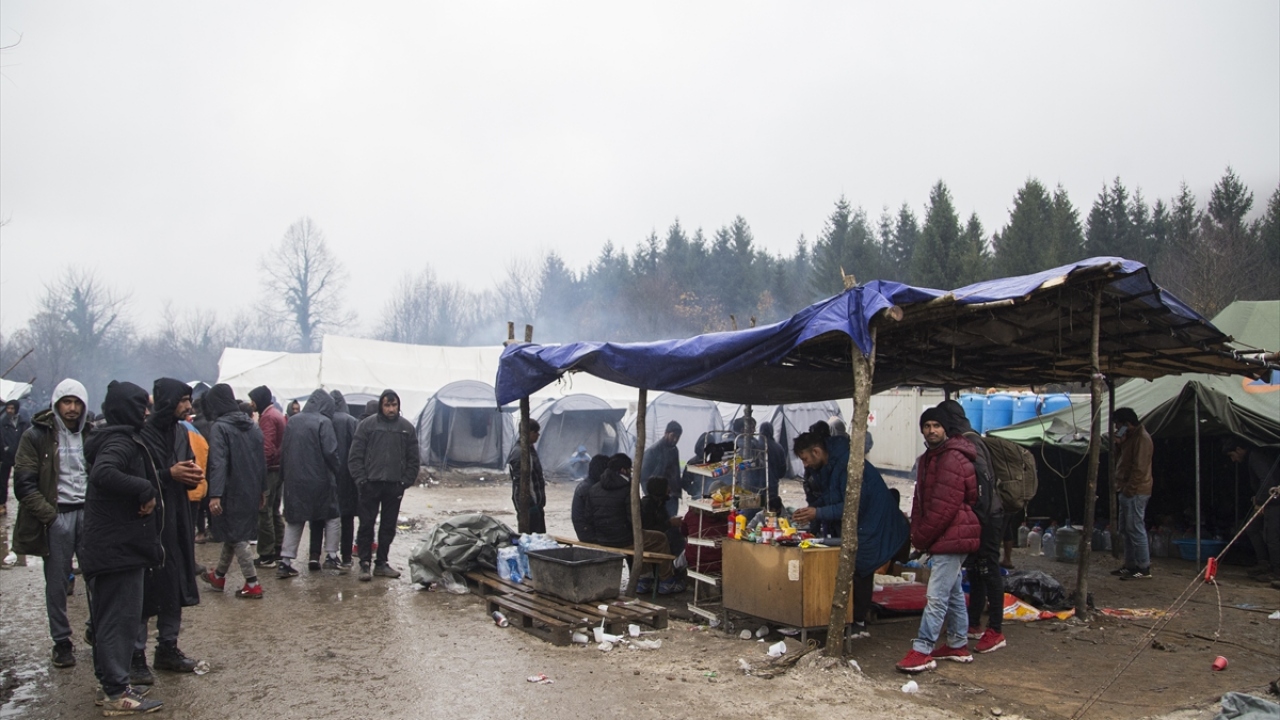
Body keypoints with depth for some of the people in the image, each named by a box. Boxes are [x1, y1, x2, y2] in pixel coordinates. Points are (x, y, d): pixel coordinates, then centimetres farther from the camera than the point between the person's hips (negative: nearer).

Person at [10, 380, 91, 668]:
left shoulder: (91, 436, 8)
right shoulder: (36, 436, -4)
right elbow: (24, 485, -7)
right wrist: (49, 515, -13)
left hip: (88, 513, 3)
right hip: (56, 517, -3)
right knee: (57, 583, 4)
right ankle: (62, 641, 16)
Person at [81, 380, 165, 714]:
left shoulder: (121, 439, 14)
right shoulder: (120, 442, -17)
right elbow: (103, 473, -36)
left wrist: (146, 492, 8)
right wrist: (145, 490, -27)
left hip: (117, 545, 10)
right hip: (119, 546, -10)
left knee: (111, 617, 17)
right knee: (121, 616, -3)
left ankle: (112, 682, 27)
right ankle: (117, 693, 4)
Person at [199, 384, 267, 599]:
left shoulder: (219, 427, -14)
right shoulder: (252, 425, 8)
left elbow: (218, 463, -24)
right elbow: (262, 459, 11)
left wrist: (215, 494, -29)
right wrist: (262, 489, 17)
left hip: (231, 491, -7)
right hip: (250, 490, 7)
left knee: (235, 535, 1)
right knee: (235, 532, 20)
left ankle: (252, 584, 0)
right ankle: (219, 576, 36)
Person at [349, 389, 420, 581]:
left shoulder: (407, 428, 5)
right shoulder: (366, 425, -2)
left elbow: (414, 460, 7)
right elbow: (355, 456, -2)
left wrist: (406, 482, -1)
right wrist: (361, 480, -8)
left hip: (394, 486, 2)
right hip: (370, 484, -2)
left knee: (388, 527, 9)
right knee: (366, 525, 2)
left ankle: (381, 563, 20)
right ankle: (364, 563, 11)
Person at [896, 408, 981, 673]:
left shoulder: (953, 459, -17)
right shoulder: (927, 459, 16)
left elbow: (945, 505, -22)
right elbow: (920, 499, 18)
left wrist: (922, 537, -15)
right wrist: (917, 533, 7)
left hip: (952, 537, -11)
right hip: (947, 539, 11)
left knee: (936, 595, -11)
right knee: (953, 592, 18)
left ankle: (922, 651, -9)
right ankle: (958, 645, 28)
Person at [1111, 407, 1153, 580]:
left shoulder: (1141, 438, -15)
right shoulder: (1131, 437, 17)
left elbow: (1139, 468, -21)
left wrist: (1129, 489, -19)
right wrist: (1120, 442, 7)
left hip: (1135, 493, -11)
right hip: (1128, 491, 11)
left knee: (1136, 529, -9)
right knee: (1126, 530, 14)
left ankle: (1144, 568, -5)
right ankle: (1131, 565, 21)